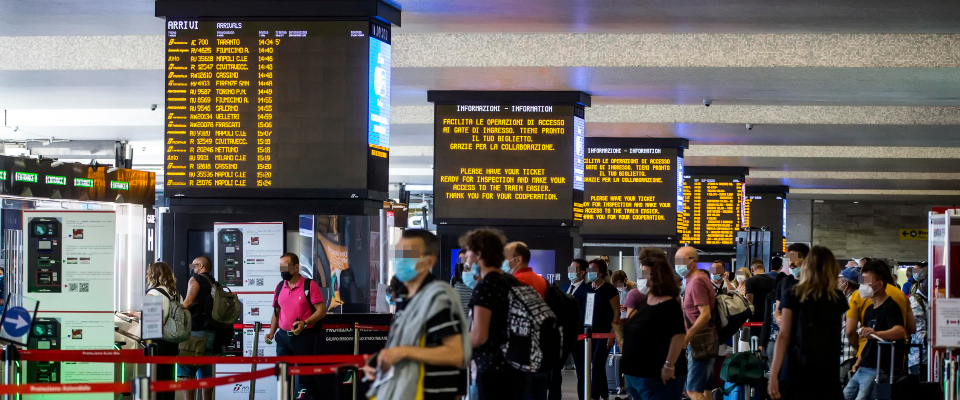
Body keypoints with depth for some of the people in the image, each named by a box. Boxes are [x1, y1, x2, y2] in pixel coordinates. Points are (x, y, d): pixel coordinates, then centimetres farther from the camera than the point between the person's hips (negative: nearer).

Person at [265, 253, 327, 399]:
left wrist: (305, 323, -26)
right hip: (283, 337, 5)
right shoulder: (280, 287, 9)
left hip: (305, 337, -5)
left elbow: (322, 310, -13)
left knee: (306, 375, 3)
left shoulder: (310, 285, -9)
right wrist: (271, 332, 5)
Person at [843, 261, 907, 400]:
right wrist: (858, 362, 21)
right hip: (863, 369, 10)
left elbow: (900, 331, -32)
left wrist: (875, 333, -49)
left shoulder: (890, 307, -13)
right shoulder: (870, 310, 17)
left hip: (879, 371, -10)